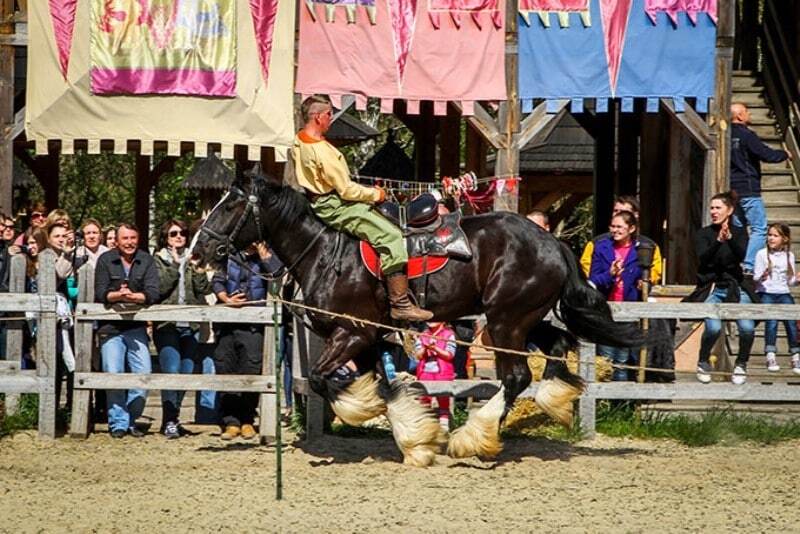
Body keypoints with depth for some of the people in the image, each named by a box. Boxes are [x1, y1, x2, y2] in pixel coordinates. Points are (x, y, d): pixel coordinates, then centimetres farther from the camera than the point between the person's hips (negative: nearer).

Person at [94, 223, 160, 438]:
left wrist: (133, 296, -25)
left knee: (143, 373, -6)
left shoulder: (146, 261, 4)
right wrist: (118, 295, -26)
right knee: (114, 374, -9)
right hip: (111, 327, -2)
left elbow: (153, 293, -6)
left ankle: (131, 420, 8)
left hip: (137, 327, 2)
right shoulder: (105, 260, 1)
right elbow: (100, 294, -6)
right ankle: (118, 423, -1)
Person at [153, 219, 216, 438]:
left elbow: (204, 289, 3)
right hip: (167, 325, -4)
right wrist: (174, 265, -10)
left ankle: (171, 417, 19)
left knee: (186, 372, 5)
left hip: (191, 325, 4)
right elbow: (160, 288, -10)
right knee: (171, 370, -16)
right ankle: (170, 420, -15)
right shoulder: (158, 260, 5)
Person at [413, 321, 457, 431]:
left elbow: (449, 355, -6)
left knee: (443, 402, -2)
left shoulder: (448, 334, 3)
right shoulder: (422, 336, 14)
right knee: (424, 401, 3)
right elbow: (418, 355, 7)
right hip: (424, 373, 3)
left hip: (442, 374, -3)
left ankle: (444, 428, -2)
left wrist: (435, 348, -17)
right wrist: (425, 348, -14)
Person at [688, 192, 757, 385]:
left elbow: (742, 256, -9)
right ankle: (703, 363, 4)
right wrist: (718, 241, -26)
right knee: (714, 328, -27)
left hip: (736, 288, 1)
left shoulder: (739, 233, 9)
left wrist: (730, 238, -26)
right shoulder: (703, 234, 6)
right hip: (711, 289, -1)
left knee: (747, 328, -23)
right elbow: (702, 258, -11)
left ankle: (741, 365, 5)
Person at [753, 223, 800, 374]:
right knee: (771, 321, -24)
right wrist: (762, 277, -22)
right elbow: (756, 278, -1)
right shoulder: (762, 254, 2)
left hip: (783, 293, 2)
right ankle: (770, 357, -20)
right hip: (766, 293, -2)